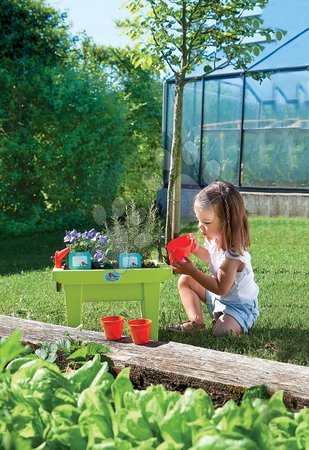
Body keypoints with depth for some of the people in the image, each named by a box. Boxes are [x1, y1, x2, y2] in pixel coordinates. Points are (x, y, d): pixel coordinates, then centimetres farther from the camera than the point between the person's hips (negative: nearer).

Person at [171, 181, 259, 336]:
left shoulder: (233, 254, -33)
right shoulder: (216, 239, -7)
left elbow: (220, 288, -30)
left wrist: (192, 270, -32)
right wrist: (197, 249, -5)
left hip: (240, 306, -9)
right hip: (218, 297, 9)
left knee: (221, 331, -32)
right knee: (185, 281, 5)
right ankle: (196, 321, -1)